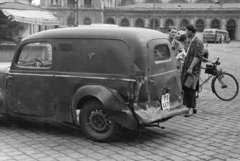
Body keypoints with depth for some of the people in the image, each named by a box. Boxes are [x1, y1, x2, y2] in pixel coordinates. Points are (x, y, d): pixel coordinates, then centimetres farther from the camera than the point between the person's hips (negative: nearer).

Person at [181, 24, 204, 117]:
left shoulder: (198, 42, -13)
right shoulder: (191, 42, 16)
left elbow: (198, 56, -21)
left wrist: (191, 68, -25)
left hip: (193, 70, -10)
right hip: (187, 69, 10)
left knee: (189, 88, -14)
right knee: (190, 89, 12)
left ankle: (191, 109, -11)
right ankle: (193, 108, 21)